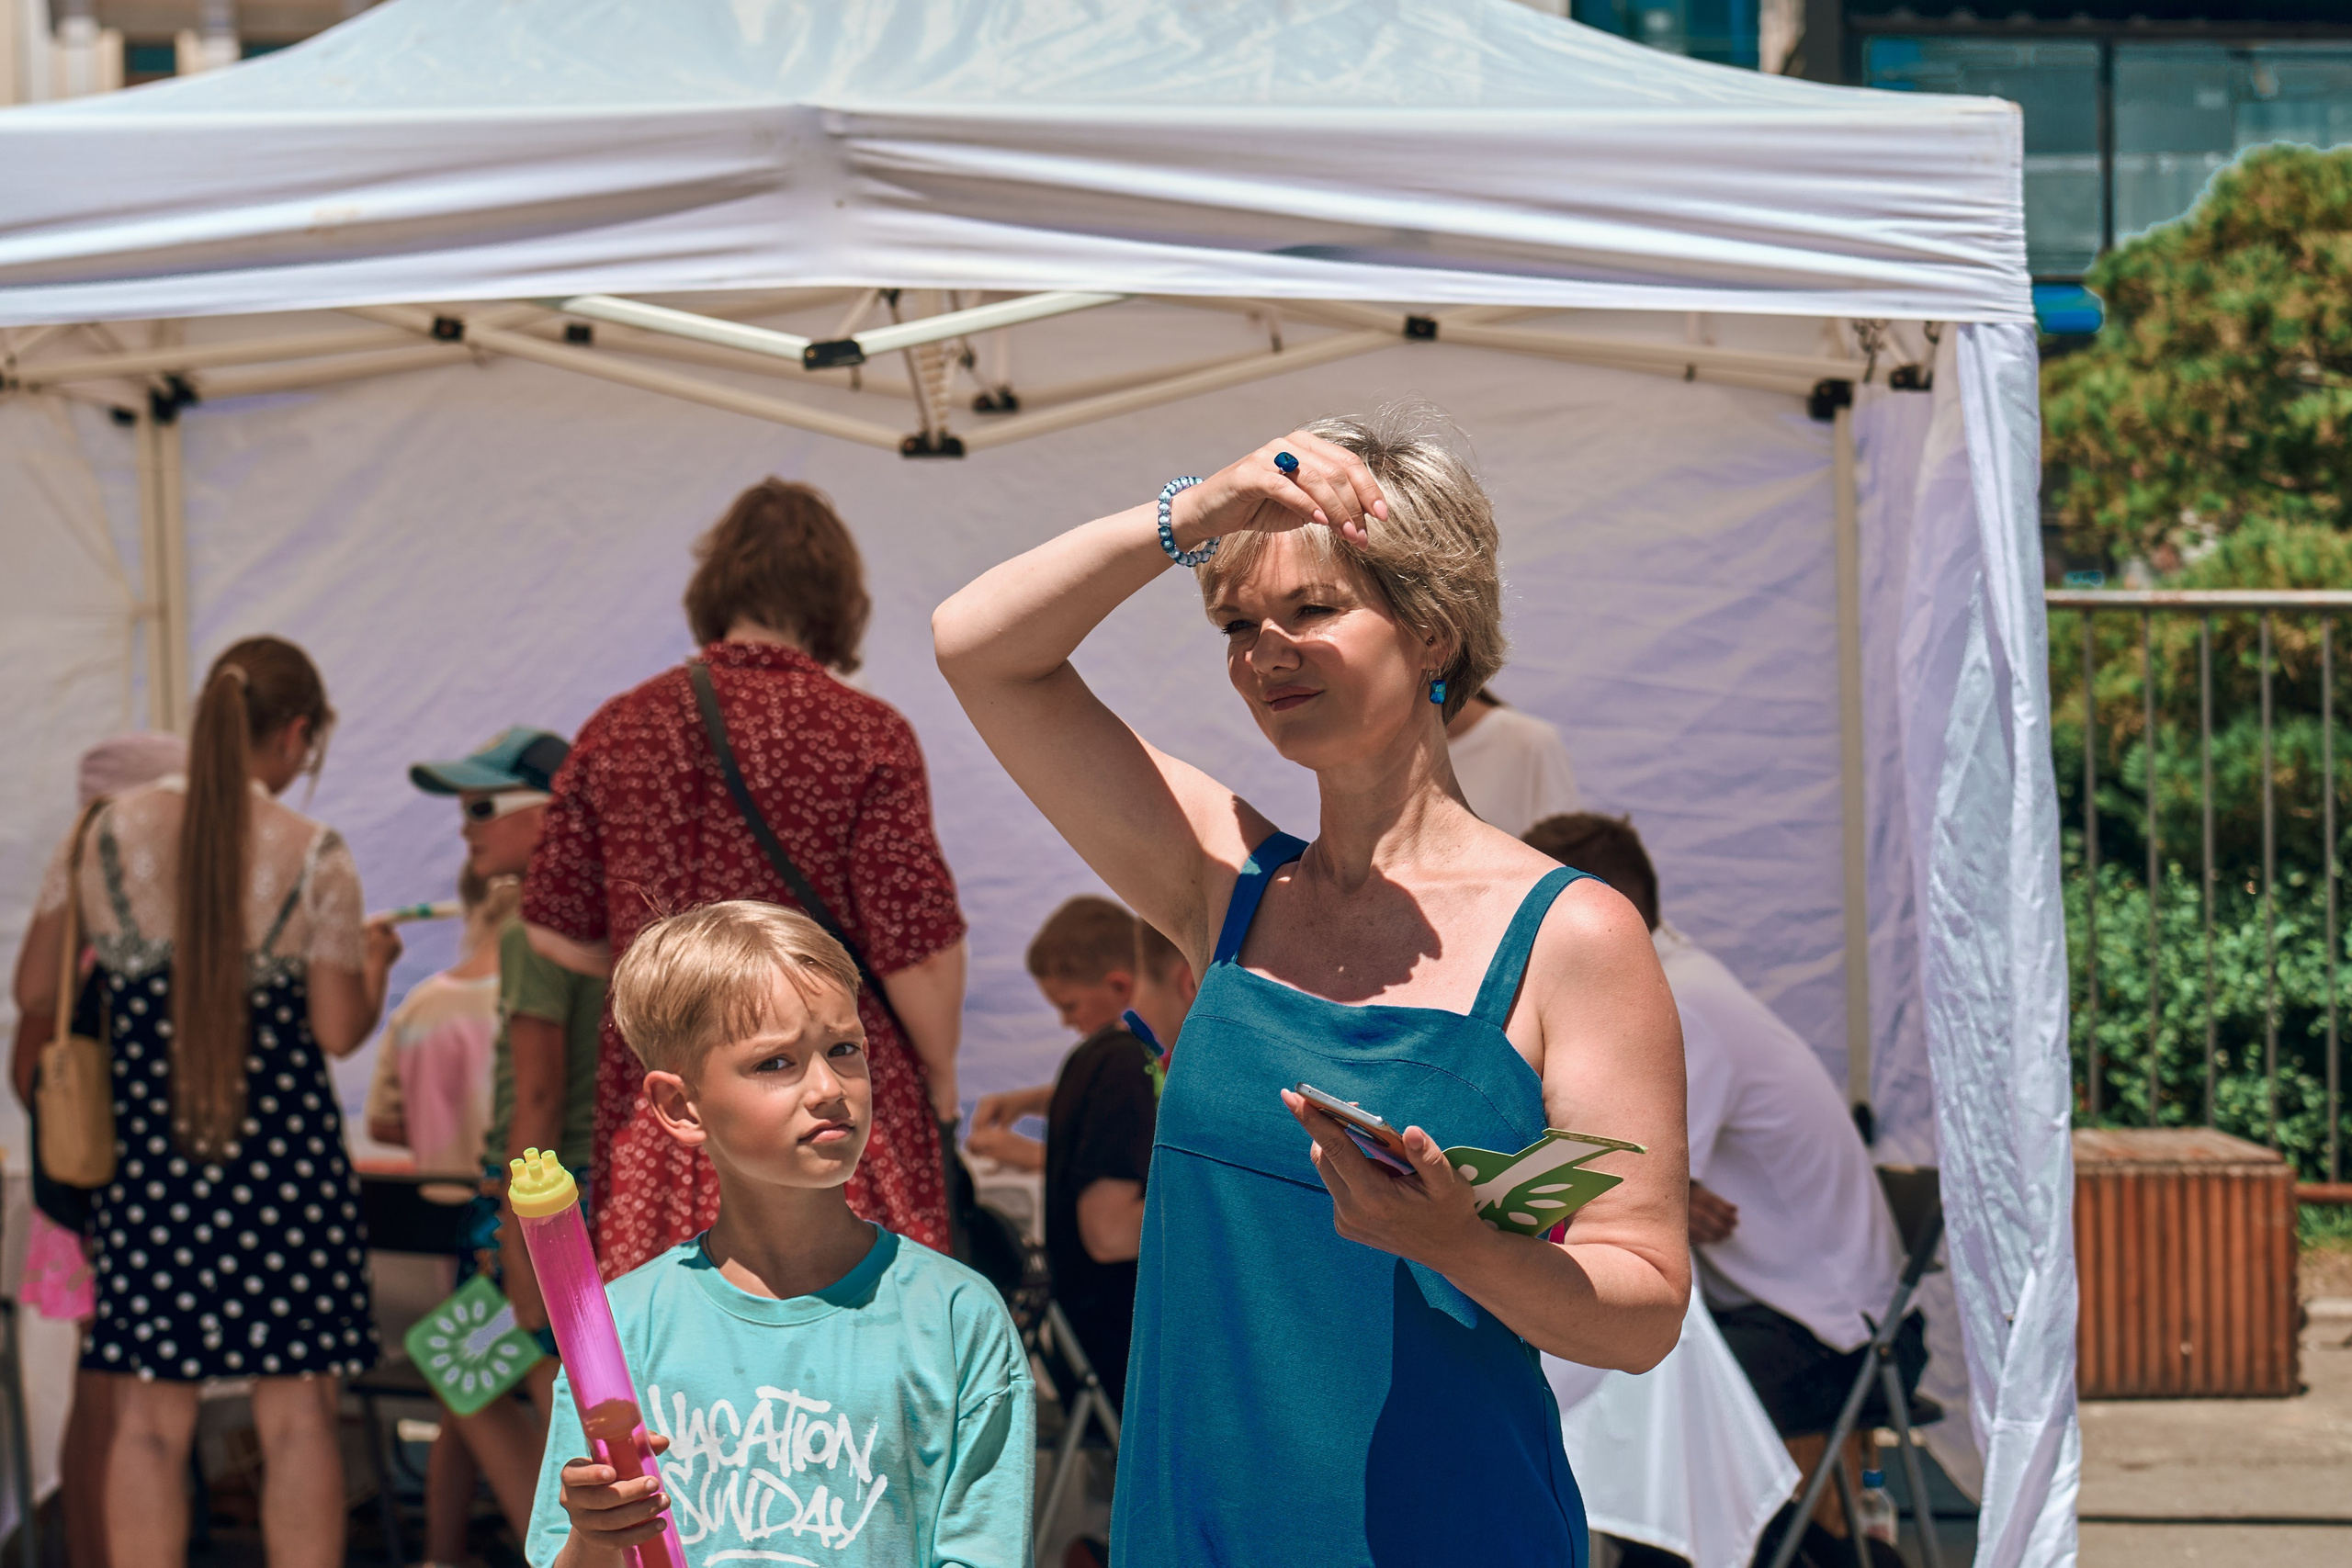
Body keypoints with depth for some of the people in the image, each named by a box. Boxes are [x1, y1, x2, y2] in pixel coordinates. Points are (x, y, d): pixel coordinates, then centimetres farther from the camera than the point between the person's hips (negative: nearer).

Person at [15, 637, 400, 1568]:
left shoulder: (107, 832, 0)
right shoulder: (314, 858, -7)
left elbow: (35, 985, 7)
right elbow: (338, 1031, -5)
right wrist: (376, 964, 15)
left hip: (144, 1148, 2)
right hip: (282, 1150, -2)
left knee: (149, 1420, 7)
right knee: (296, 1412, 5)